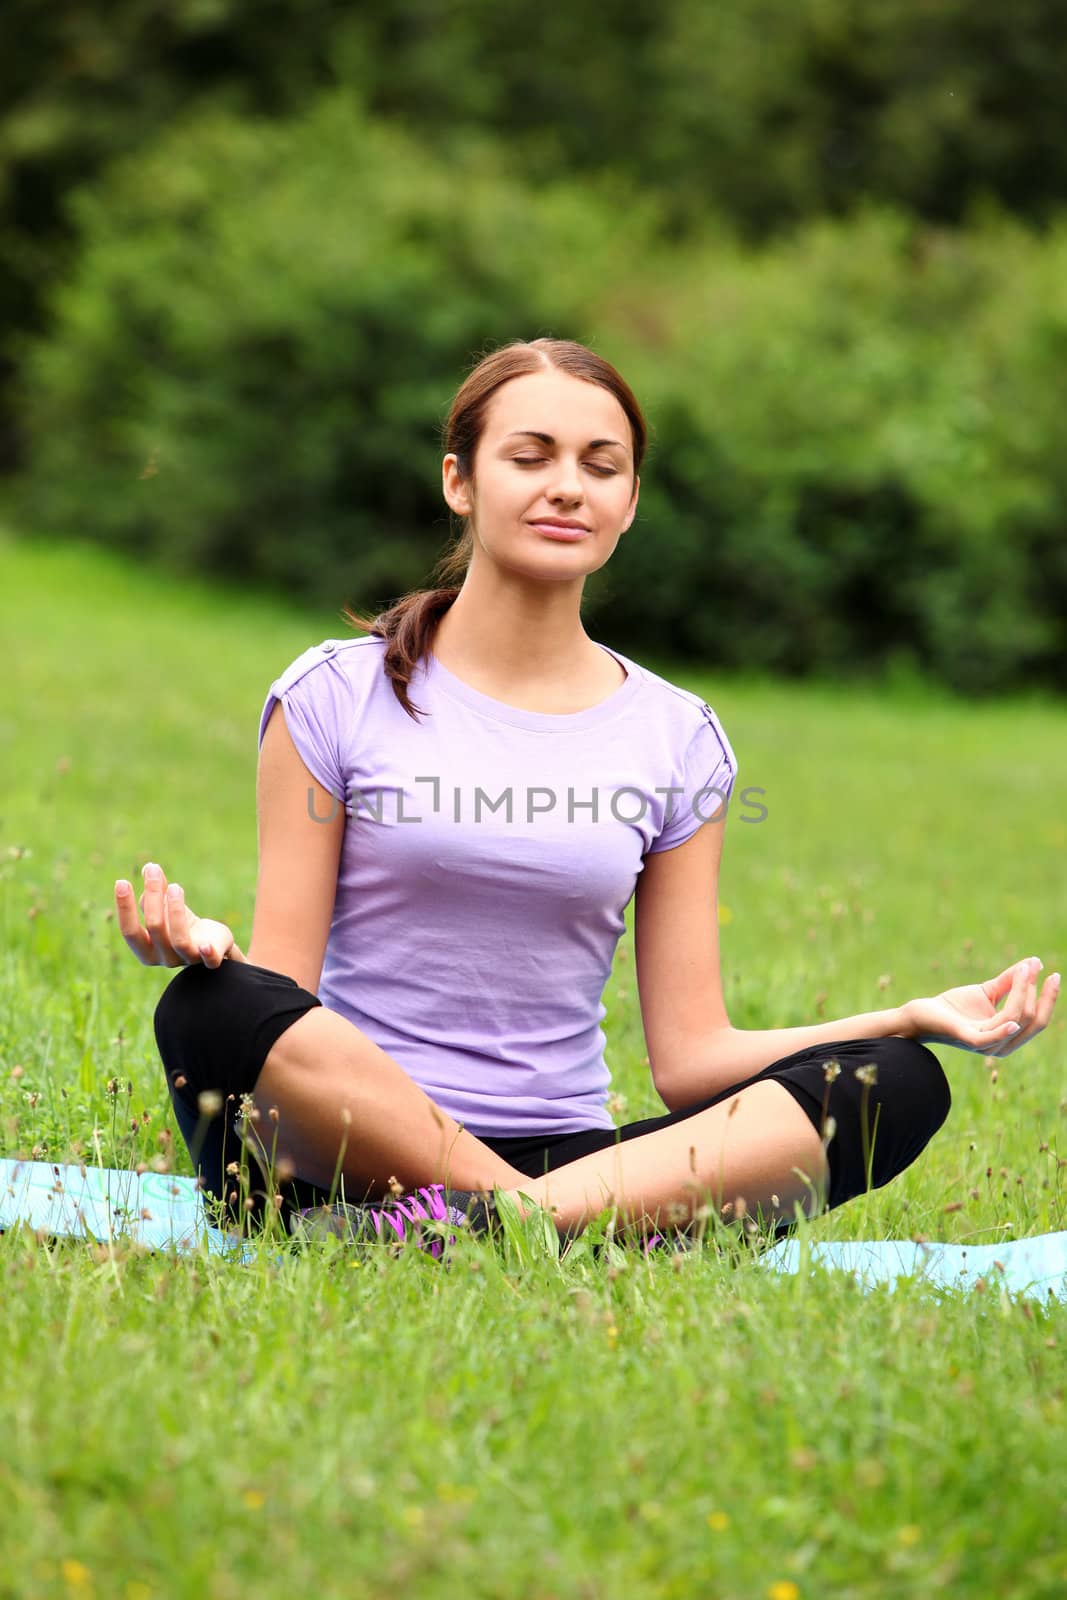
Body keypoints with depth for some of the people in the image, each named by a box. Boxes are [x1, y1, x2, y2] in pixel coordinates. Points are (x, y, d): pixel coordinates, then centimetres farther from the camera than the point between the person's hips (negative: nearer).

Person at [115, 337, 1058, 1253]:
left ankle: (451, 1224, -35)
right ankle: (570, 1224, -29)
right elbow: (281, 990, -1)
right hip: (343, 1152, -3)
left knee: (897, 1086, -21)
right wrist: (204, 948, -24)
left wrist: (916, 1018, -6)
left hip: (567, 1146, 3)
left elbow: (689, 1057, 7)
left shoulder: (678, 739, 11)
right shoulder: (336, 695, 4)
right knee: (212, 1009, -35)